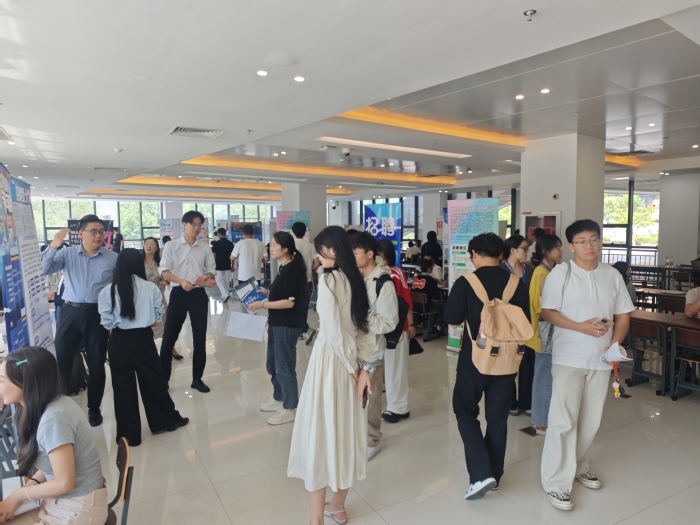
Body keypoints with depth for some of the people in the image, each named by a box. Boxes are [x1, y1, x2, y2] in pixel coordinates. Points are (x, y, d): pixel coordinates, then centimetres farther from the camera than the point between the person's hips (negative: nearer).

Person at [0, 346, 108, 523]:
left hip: (78, 509, -7)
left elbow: (64, 483, -20)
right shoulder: (50, 405, -2)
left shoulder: (53, 419, -26)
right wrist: (29, 485, -3)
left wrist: (18, 495, -6)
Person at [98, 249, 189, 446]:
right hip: (143, 339, 1)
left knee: (123, 387, 10)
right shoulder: (151, 288, -7)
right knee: (153, 381, 16)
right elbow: (157, 318, 2)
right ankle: (168, 419, 29)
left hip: (119, 342, -1)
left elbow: (107, 323, -6)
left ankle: (129, 434, 19)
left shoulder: (108, 291, -9)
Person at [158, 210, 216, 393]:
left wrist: (207, 277, -11)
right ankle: (163, 378, 15)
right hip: (178, 293, -2)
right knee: (169, 337, 1)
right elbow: (163, 271, -6)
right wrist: (181, 281, -22)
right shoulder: (171, 246, 1)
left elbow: (211, 268, 12)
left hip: (199, 294, 2)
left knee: (200, 337, 6)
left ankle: (197, 378, 19)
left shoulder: (205, 247, 8)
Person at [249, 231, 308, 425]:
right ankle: (278, 398, 38)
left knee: (284, 366, 3)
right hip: (277, 323, 10)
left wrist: (263, 304, -21)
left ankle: (290, 408, 18)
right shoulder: (284, 268, 10)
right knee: (273, 364, 20)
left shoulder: (292, 269, -19)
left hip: (287, 325, -10)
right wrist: (267, 292, 7)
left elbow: (289, 302, -22)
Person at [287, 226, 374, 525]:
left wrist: (353, 365, -8)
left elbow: (334, 331, -20)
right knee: (344, 427, 17)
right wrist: (363, 367, 1)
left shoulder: (328, 279, -17)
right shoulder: (355, 278, 6)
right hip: (349, 361, 8)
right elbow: (363, 326, 4)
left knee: (319, 431, 4)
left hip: (330, 359, -8)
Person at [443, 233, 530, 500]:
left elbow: (452, 320, -9)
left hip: (474, 359, -3)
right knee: (498, 418, 16)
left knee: (466, 412, 13)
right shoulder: (516, 283, -2)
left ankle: (481, 474, 1)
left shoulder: (465, 282, -12)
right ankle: (494, 475, 28)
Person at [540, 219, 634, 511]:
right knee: (563, 421, -4)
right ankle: (556, 483, 6)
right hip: (568, 358, -4)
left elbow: (623, 315, 10)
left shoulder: (613, 275, 7)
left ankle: (578, 467, 36)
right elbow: (547, 313, -9)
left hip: (601, 359, 5)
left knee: (591, 420, 15)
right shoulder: (561, 273, -6)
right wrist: (580, 327, -20)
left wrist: (615, 343, -7)